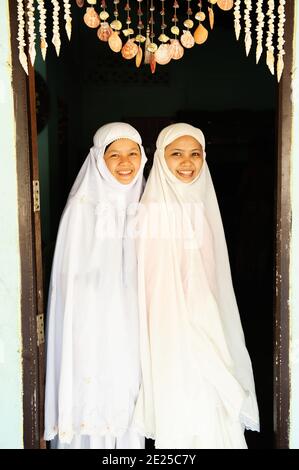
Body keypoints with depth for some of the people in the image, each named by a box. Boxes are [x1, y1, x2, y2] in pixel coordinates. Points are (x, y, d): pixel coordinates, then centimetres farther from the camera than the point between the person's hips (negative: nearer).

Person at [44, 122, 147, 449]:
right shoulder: (82, 206, -10)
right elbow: (72, 279, -10)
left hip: (130, 329, 5)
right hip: (93, 328, -5)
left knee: (127, 403, 13)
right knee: (92, 405, 3)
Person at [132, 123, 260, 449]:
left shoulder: (204, 204, 8)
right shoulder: (152, 209, -12)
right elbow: (153, 282, -11)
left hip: (206, 328, 6)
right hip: (169, 332, -5)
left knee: (214, 409, 9)